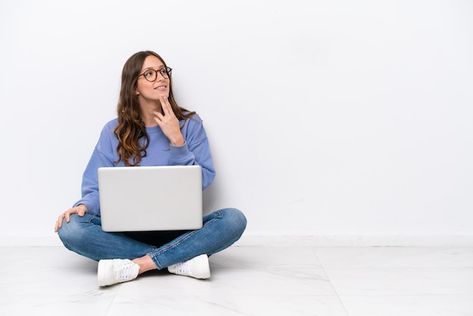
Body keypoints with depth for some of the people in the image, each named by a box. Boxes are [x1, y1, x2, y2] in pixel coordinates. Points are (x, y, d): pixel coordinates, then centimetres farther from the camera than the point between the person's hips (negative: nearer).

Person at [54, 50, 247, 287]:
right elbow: (98, 187, 3)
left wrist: (177, 140, -12)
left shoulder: (189, 124, 3)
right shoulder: (114, 132, 4)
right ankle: (181, 260, -26)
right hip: (128, 232, 1)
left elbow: (203, 181, -3)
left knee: (234, 219, -27)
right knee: (71, 228, -27)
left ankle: (134, 265, -29)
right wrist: (84, 205, -19)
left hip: (179, 230, 0)